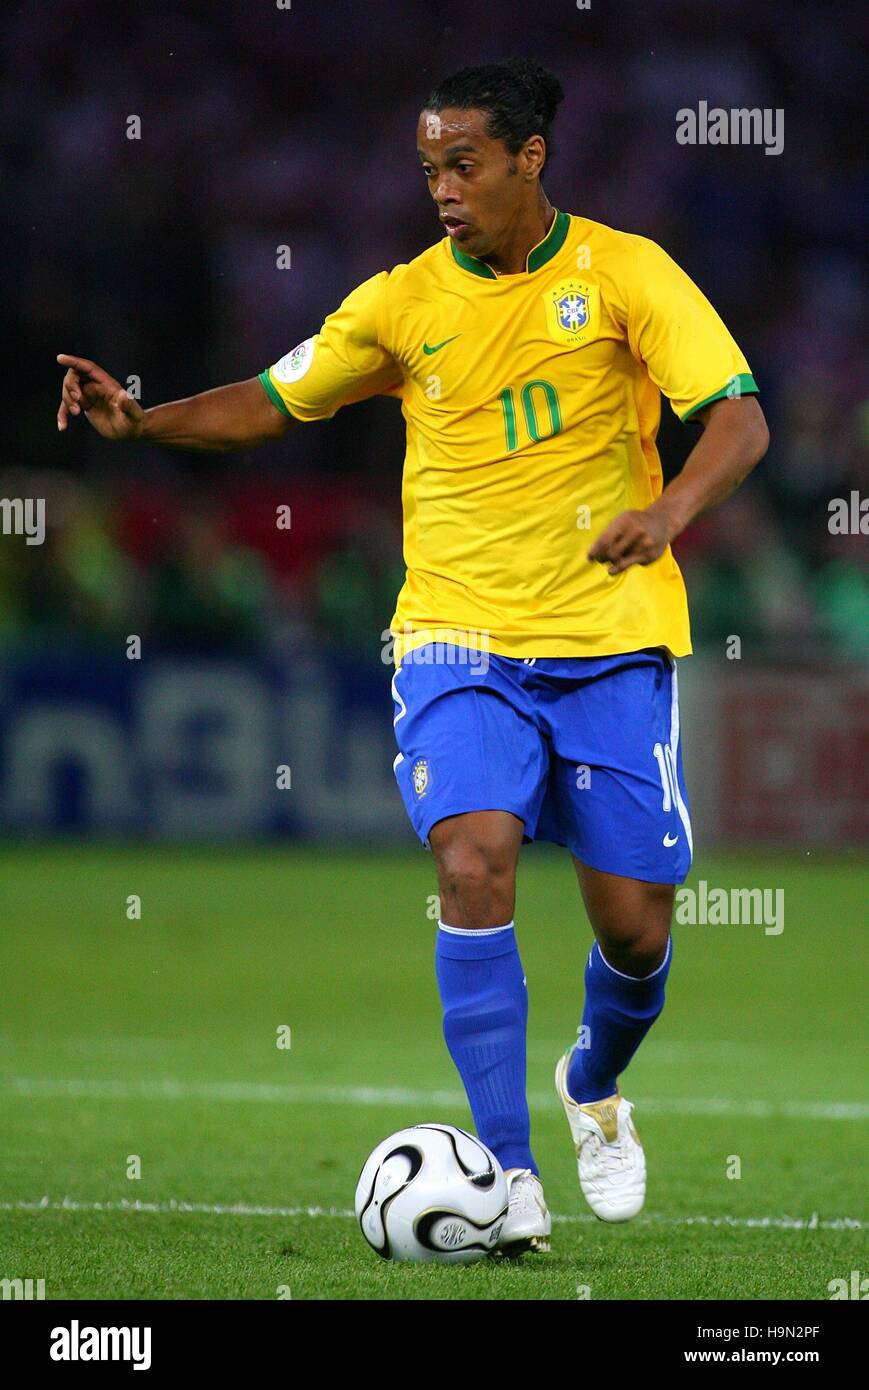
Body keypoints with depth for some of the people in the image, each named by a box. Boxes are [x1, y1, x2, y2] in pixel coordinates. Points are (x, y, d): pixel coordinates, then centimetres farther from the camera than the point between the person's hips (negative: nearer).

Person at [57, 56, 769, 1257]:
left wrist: (667, 511, -31)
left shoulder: (623, 272, -5)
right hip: (460, 638, 1)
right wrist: (142, 420, -6)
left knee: (635, 926, 1)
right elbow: (270, 404, 12)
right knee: (474, 866, -23)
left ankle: (595, 1088, 36)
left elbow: (739, 419, -12)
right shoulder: (405, 301, 3)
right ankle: (509, 1176, -19)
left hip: (611, 642, -1)